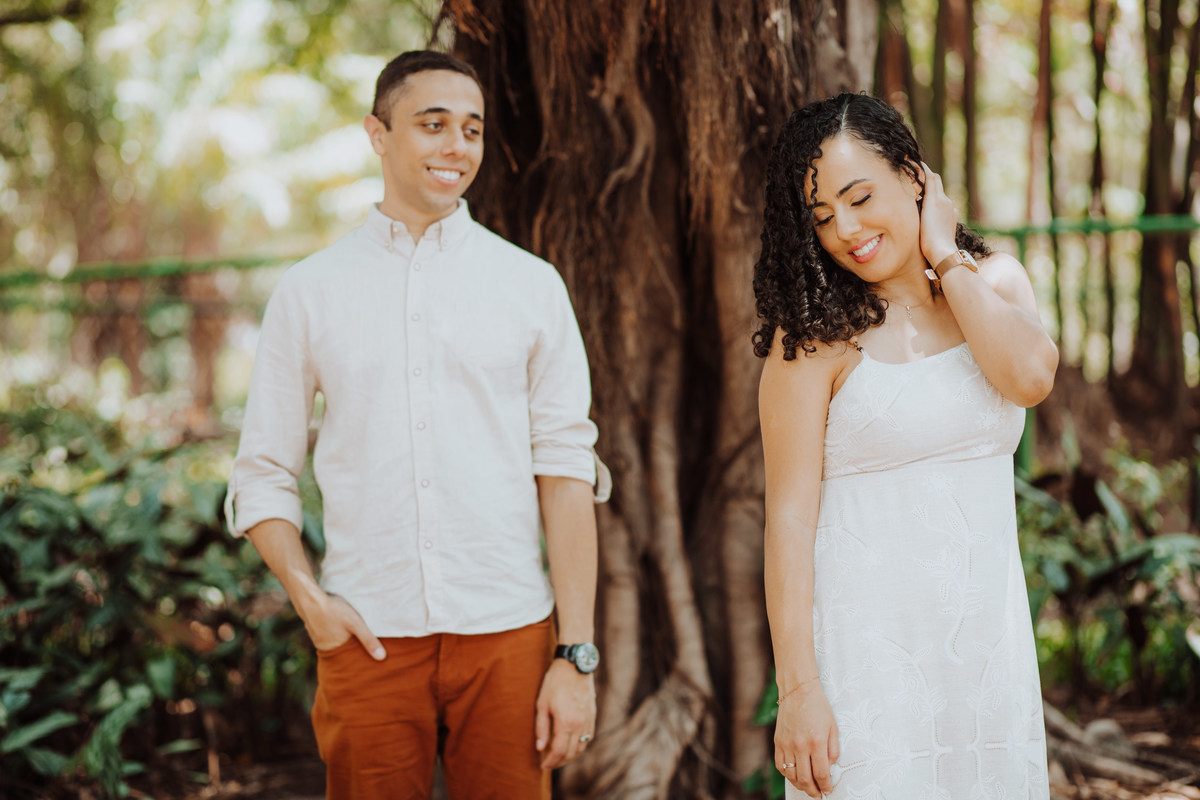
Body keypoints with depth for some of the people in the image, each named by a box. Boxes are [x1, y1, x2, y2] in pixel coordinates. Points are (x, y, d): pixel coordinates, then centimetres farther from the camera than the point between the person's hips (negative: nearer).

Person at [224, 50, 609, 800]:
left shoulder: (531, 285, 4)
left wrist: (577, 657, -5)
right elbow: (263, 475, 9)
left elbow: (567, 473, 1)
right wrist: (309, 597, -7)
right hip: (369, 638, 0)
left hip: (506, 633, 0)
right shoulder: (308, 291, 6)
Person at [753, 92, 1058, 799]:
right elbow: (790, 513, -11)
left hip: (989, 634, 4)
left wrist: (944, 256, -6)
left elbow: (1031, 376, -14)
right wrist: (798, 688, -16)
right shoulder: (815, 332, -7)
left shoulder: (995, 280, 7)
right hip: (868, 648, -4)